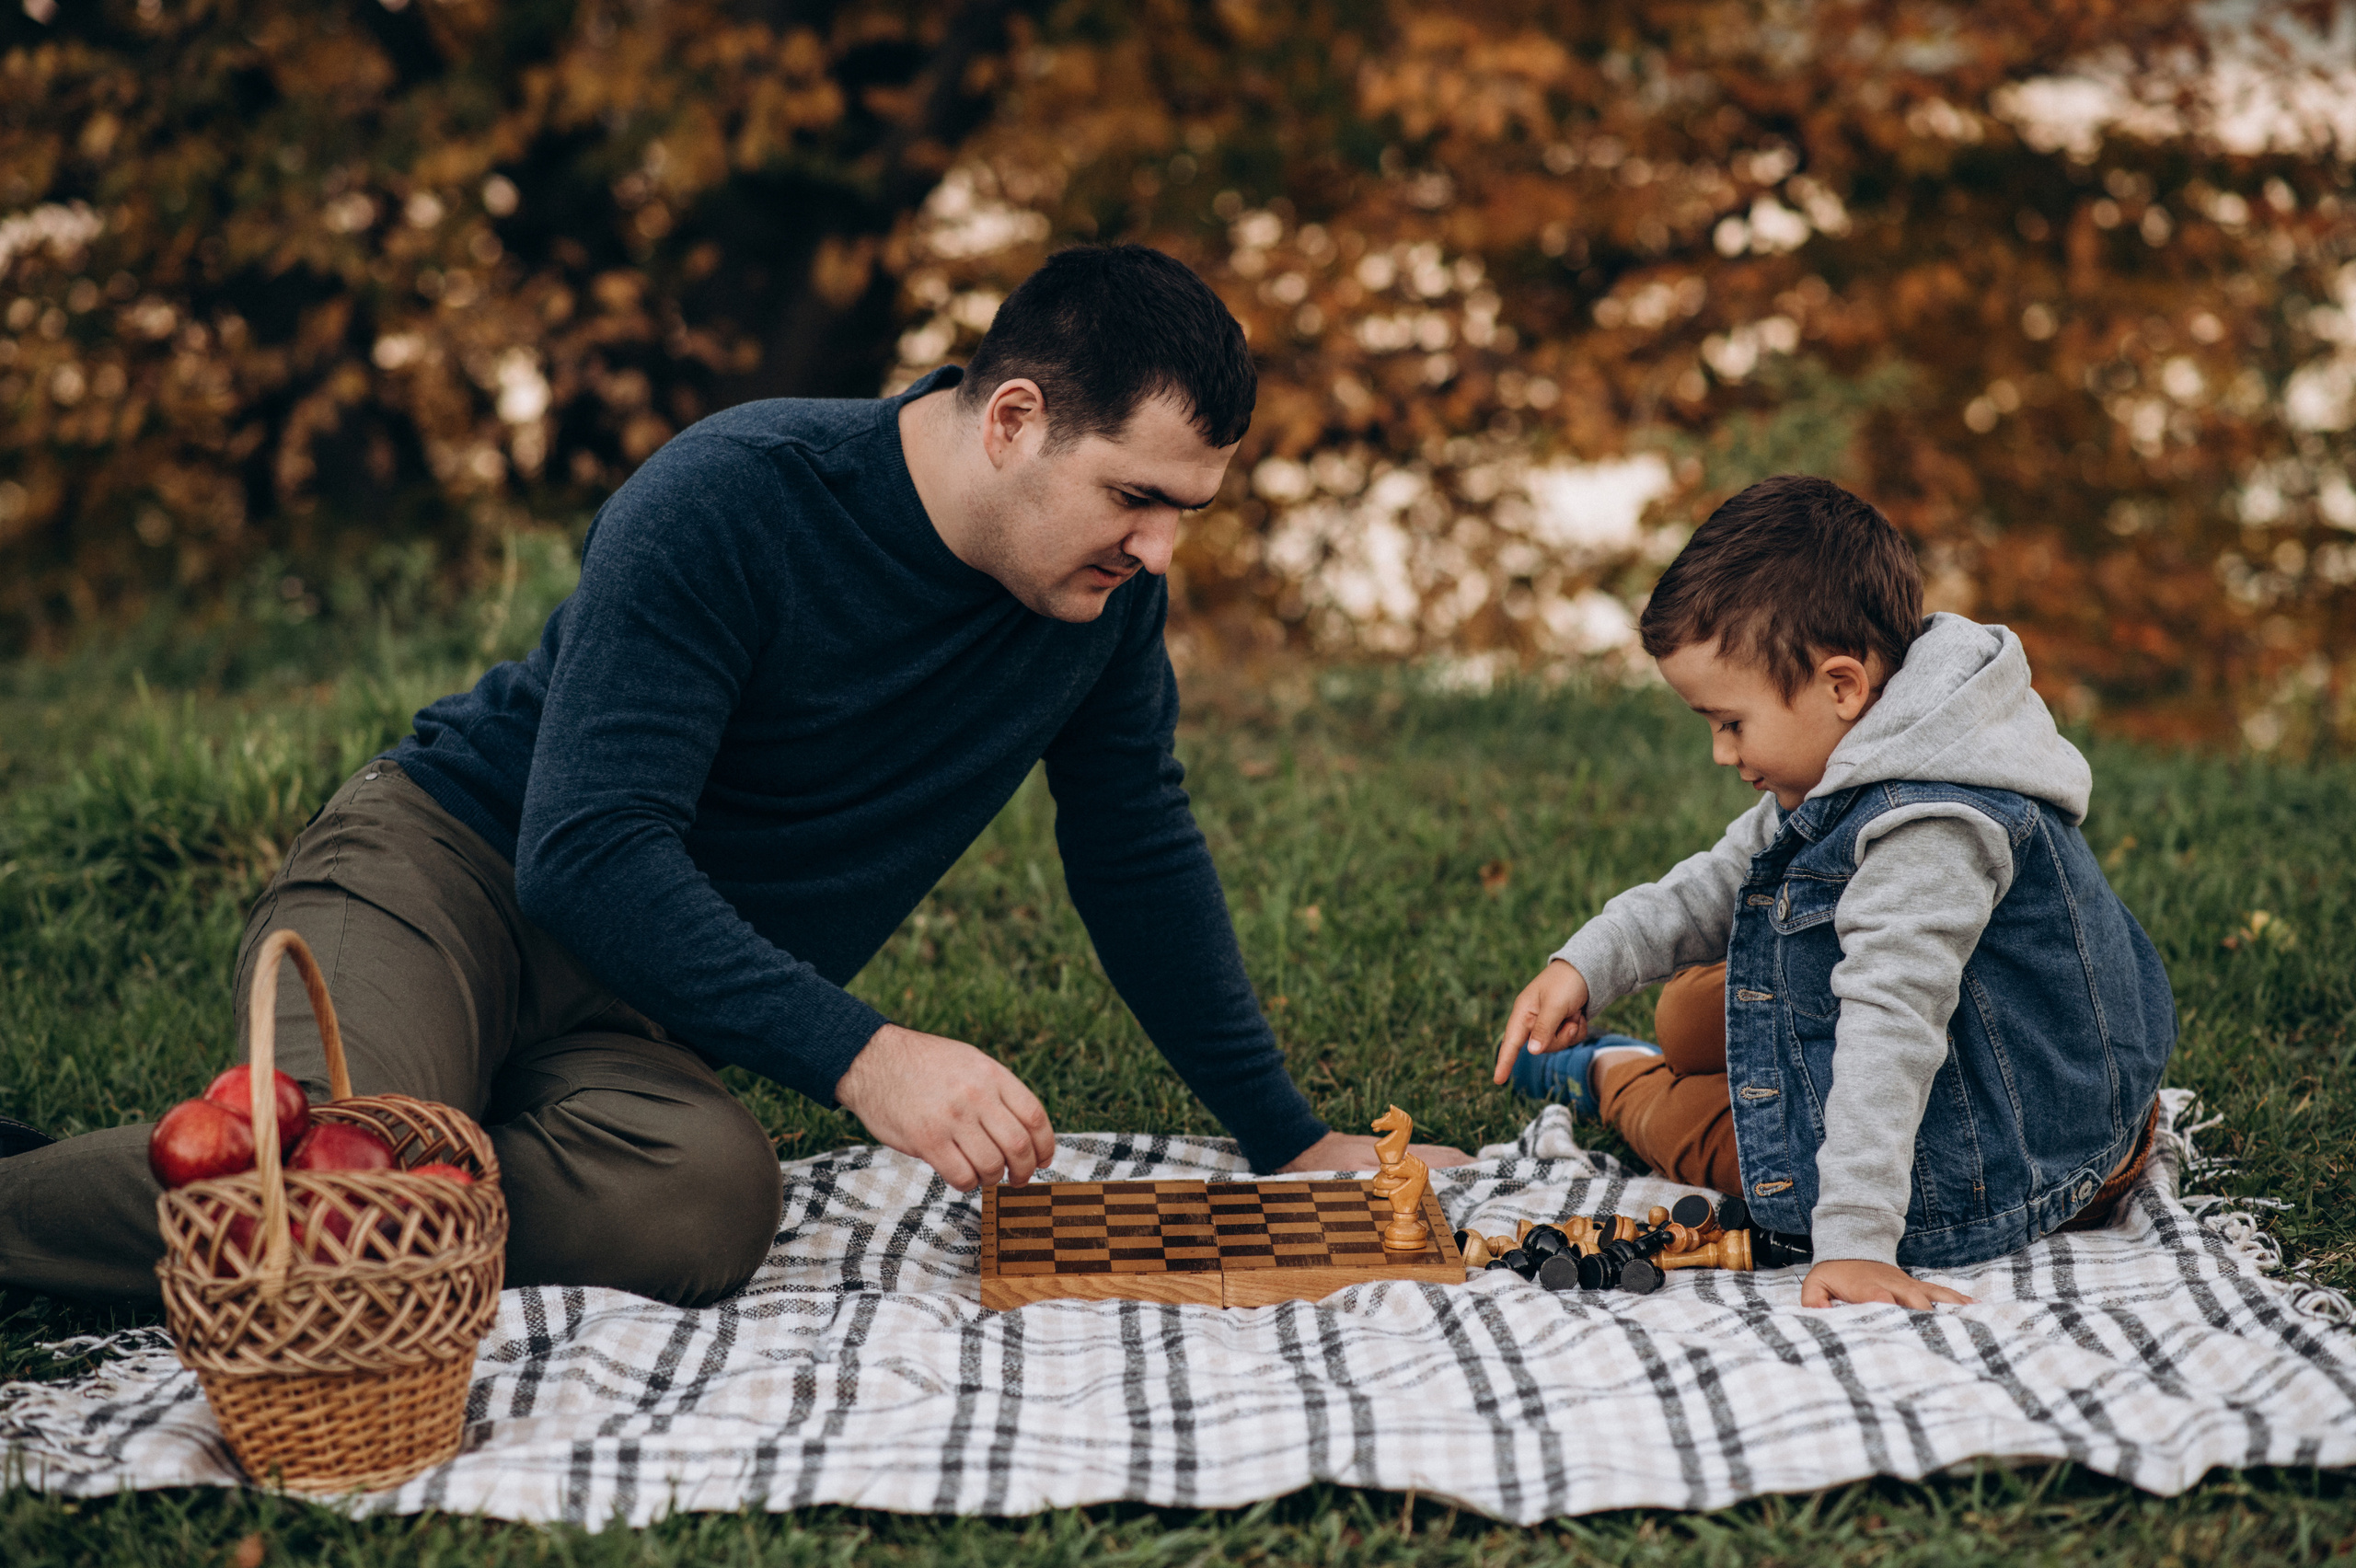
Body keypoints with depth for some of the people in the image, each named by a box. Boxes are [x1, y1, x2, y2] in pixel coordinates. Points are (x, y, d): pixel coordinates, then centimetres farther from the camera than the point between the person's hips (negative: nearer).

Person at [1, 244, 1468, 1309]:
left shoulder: (1112, 590, -2)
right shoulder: (731, 503, -21)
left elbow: (1141, 859, 13)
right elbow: (591, 854, -27)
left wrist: (1289, 1140, 14)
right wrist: (861, 1052, -37)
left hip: (644, 1008, 5)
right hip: (443, 863, -5)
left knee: (705, 1203, -32)